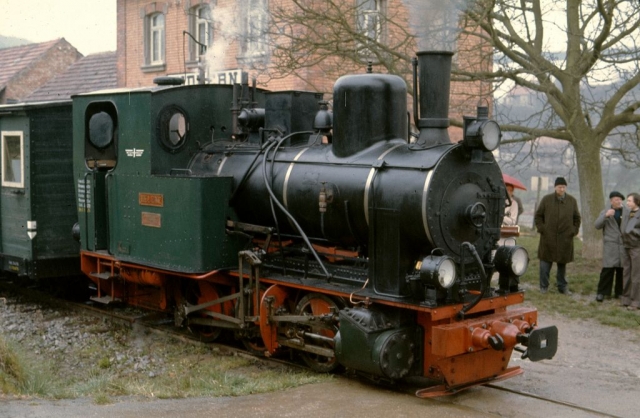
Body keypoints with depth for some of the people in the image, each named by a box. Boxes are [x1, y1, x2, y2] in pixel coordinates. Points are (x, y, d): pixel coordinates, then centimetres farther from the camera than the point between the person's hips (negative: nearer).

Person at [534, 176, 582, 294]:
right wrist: (541, 228, -1)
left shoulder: (572, 200, 6)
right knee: (545, 262, 1)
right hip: (548, 237, -1)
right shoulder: (546, 199, 2)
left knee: (562, 262, 9)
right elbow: (538, 215, 9)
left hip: (565, 239, 1)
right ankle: (544, 286, 12)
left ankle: (562, 286, 20)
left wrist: (574, 231, 4)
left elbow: (577, 218, 14)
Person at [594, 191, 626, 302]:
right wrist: (606, 216, -18)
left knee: (622, 270, 5)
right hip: (610, 246, -2)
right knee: (608, 269, -8)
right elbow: (597, 225, -5)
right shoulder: (605, 212, 9)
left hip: (624, 245, 2)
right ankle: (602, 292, -2)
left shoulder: (627, 211, 9)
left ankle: (619, 292, 16)